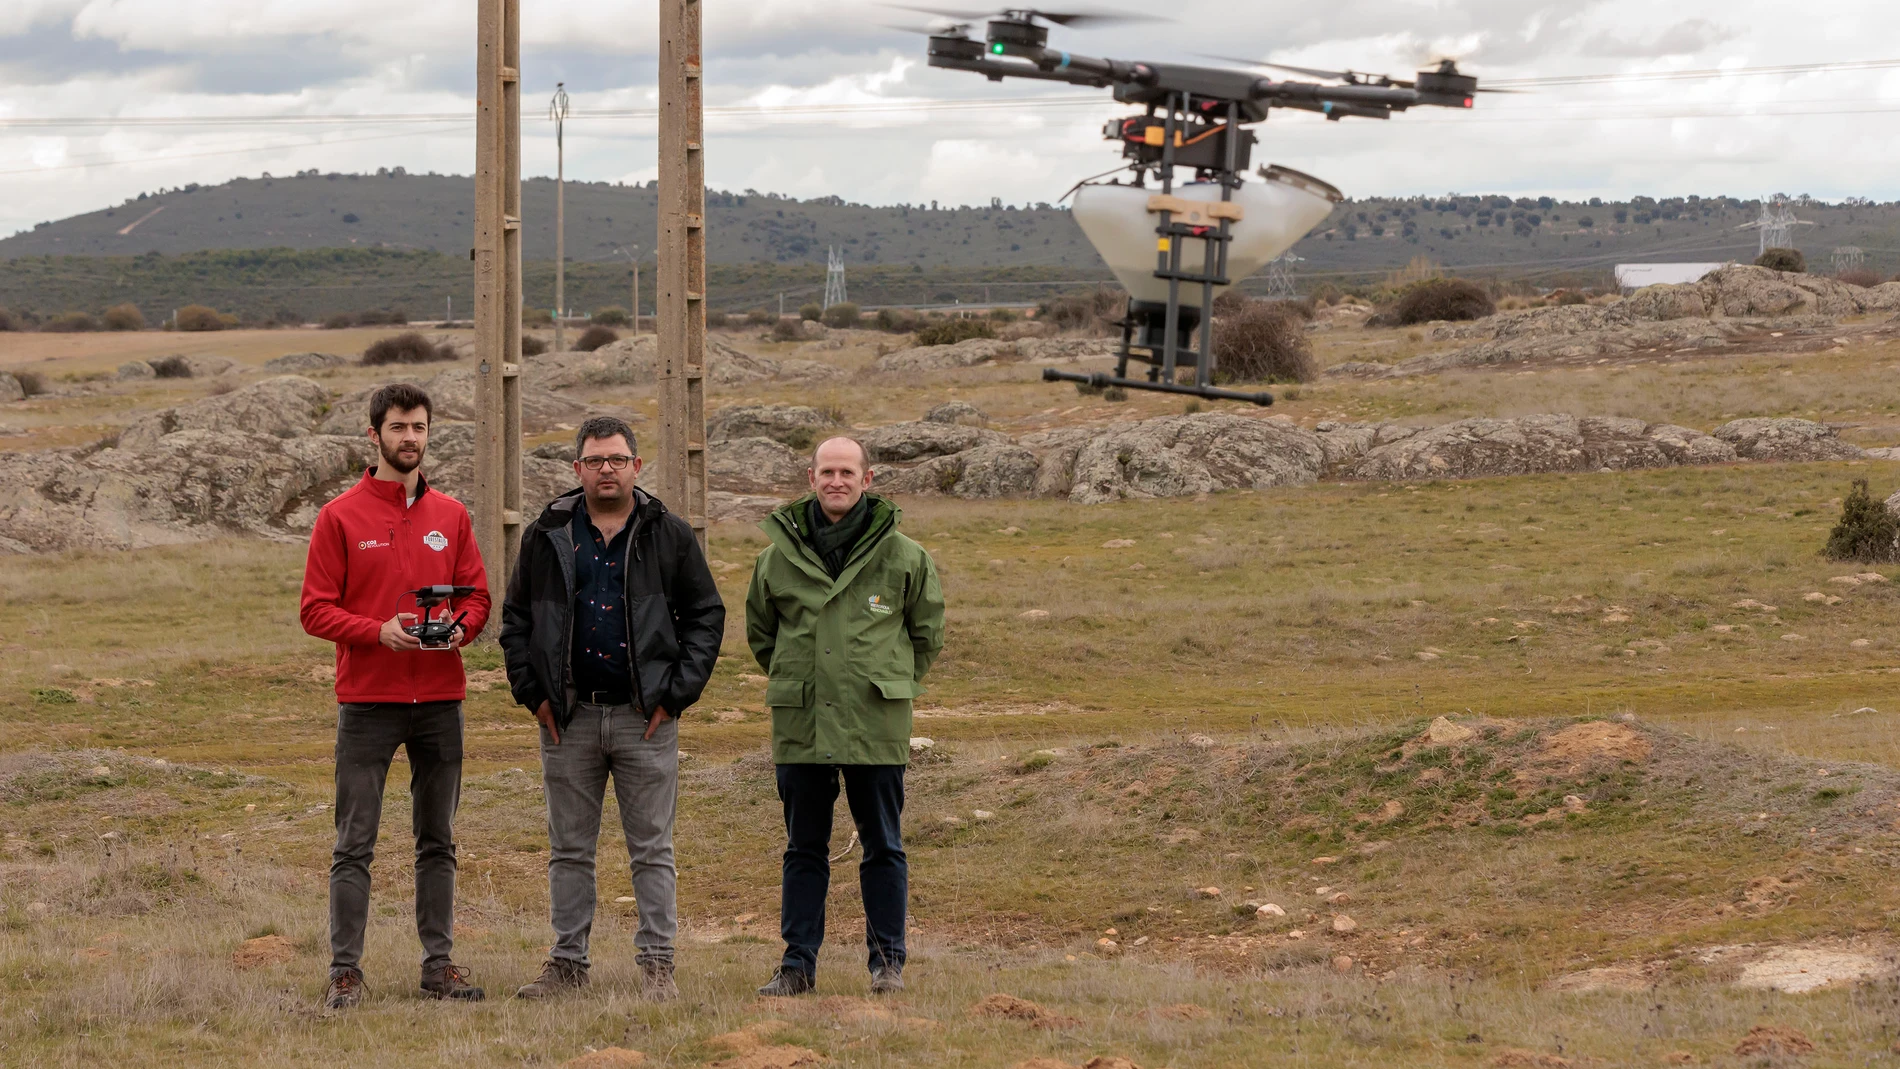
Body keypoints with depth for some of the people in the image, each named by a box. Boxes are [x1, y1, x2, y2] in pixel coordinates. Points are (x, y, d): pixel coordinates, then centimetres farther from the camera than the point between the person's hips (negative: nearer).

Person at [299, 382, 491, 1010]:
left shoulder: (451, 516, 10)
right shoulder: (340, 517, -1)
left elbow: (478, 595, 12)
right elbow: (316, 609, -4)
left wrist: (461, 628, -10)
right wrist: (379, 632, -18)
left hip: (440, 701, 4)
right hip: (367, 701, -4)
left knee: (438, 841, 9)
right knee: (355, 845, -3)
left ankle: (439, 964, 14)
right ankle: (345, 970, 0)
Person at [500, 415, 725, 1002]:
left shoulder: (670, 536, 3)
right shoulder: (547, 537, 6)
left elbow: (706, 616, 5)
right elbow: (515, 618, 12)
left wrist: (676, 693, -3)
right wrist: (533, 692, 2)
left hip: (646, 717, -1)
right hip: (569, 718, 2)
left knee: (652, 849, 1)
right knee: (569, 849, 7)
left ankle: (656, 964, 5)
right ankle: (568, 961, 14)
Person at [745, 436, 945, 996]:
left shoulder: (902, 556, 1)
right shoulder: (779, 555, 5)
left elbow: (927, 631, 14)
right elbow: (759, 631, 19)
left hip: (877, 724, -1)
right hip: (800, 723, 2)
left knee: (883, 846, 5)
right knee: (804, 848, 7)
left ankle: (887, 960, 12)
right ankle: (798, 962, 12)